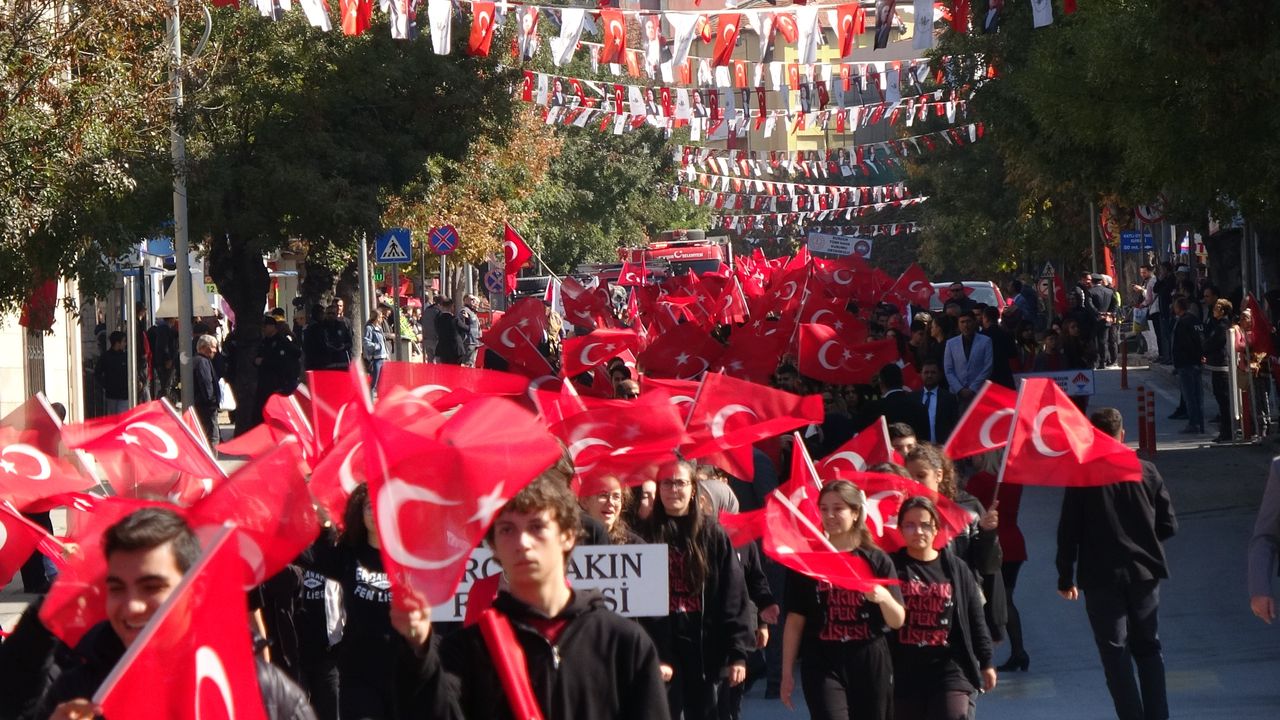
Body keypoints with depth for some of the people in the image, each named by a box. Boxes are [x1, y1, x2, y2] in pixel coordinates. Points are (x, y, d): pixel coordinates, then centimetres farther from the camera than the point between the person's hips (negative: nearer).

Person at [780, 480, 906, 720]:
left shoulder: (877, 560, 4)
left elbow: (898, 621, 0)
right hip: (823, 665, -1)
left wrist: (884, 597, -22)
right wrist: (787, 672, 3)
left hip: (870, 664, 1)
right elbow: (795, 620, 5)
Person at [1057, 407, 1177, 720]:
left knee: (1115, 652, 3)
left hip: (1101, 577, -3)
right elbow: (1168, 525, 2)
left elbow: (1068, 532, -7)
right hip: (1144, 573, 3)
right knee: (1148, 647, 15)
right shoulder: (1147, 472, -1)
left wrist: (1066, 578, 2)